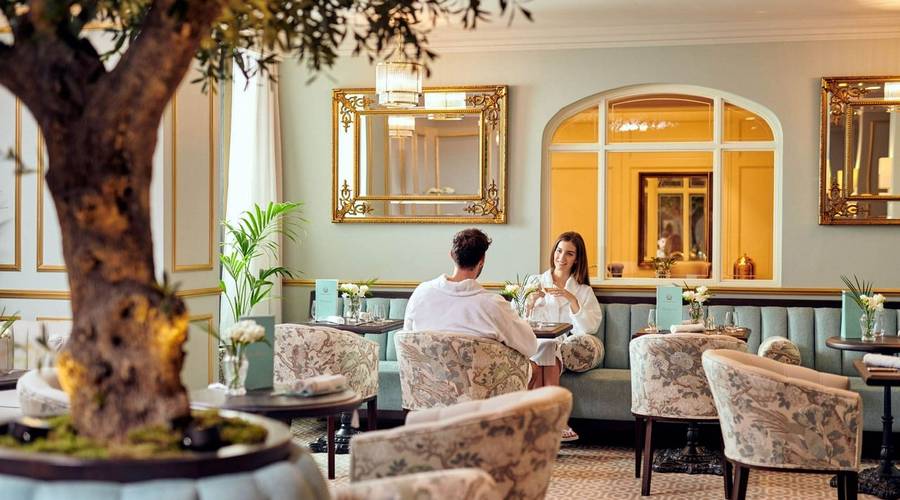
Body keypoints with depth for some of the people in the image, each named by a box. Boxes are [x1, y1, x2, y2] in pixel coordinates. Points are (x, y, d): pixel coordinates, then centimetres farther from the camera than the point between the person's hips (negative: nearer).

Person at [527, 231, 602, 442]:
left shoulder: (584, 291, 15)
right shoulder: (535, 283, 17)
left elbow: (591, 327, -2)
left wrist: (572, 300, -12)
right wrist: (529, 304, -11)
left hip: (568, 347, 0)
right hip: (536, 344, 1)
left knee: (549, 354, -33)